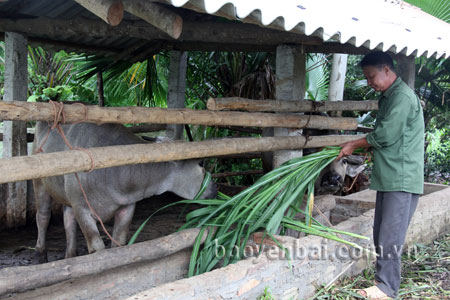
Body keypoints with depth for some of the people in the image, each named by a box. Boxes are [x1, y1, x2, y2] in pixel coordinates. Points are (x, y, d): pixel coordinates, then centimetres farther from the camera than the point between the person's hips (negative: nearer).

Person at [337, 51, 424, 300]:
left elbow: (386, 135, -18)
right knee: (381, 233, 12)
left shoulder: (402, 97, -14)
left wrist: (354, 145, -6)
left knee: (390, 235, -6)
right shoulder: (387, 97, 17)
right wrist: (362, 149, 8)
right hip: (388, 177, 10)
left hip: (401, 178, -10)